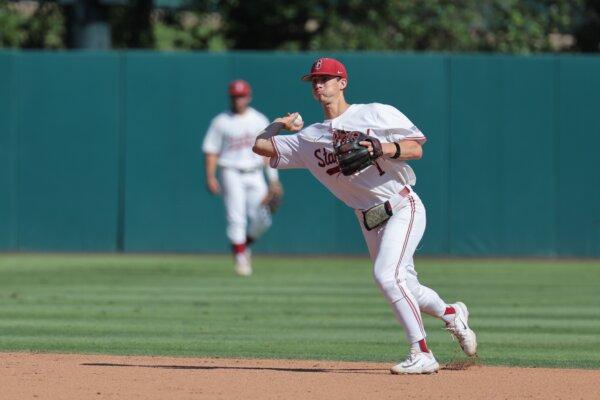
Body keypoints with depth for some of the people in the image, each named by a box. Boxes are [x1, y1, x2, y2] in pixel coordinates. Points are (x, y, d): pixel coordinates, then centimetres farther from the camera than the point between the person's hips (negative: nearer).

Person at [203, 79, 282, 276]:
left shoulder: (259, 120, 9)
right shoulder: (220, 122, 1)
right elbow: (211, 151, 1)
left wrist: (274, 180, 2)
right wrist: (210, 177, -10)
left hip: (255, 175, 3)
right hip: (232, 174, -3)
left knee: (262, 219, -4)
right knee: (236, 218, -12)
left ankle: (245, 244, 23)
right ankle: (240, 258, -8)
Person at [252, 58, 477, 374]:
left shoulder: (377, 114, -4)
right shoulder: (310, 138, 7)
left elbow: (416, 148, -11)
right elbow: (261, 145, 7)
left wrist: (380, 148, -24)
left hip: (403, 208, -6)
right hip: (369, 221, 6)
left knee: (387, 274, -24)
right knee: (403, 288, 11)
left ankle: (422, 355, -22)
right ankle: (451, 313, 41)